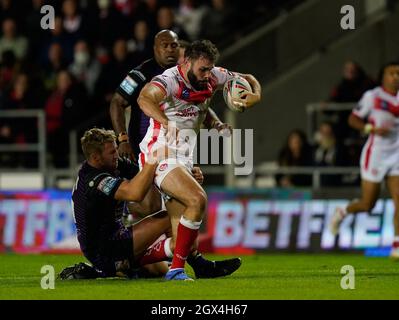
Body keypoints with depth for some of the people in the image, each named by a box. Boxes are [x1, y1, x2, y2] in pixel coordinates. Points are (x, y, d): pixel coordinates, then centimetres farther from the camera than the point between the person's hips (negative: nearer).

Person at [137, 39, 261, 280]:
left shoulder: (213, 77, 3)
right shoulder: (170, 80, -19)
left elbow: (247, 79, 17)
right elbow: (144, 99, -39)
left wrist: (256, 95, -7)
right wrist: (166, 122, -55)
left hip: (184, 160, 9)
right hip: (161, 158, -9)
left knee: (178, 224, 8)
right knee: (198, 200, -26)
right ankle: (177, 268, -22)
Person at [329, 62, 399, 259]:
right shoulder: (372, 96, -7)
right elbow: (353, 119, -4)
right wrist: (372, 129, -19)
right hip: (375, 154, -4)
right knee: (368, 204, 0)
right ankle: (341, 213, 32)